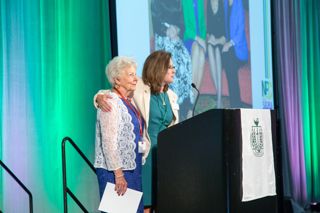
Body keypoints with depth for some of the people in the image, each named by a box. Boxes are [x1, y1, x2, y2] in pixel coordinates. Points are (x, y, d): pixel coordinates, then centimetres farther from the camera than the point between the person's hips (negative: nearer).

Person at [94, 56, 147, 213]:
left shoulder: (128, 102, 14)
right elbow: (108, 142, -19)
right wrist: (118, 174, -22)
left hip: (132, 169, 9)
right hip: (115, 171, -9)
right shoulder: (110, 102, -13)